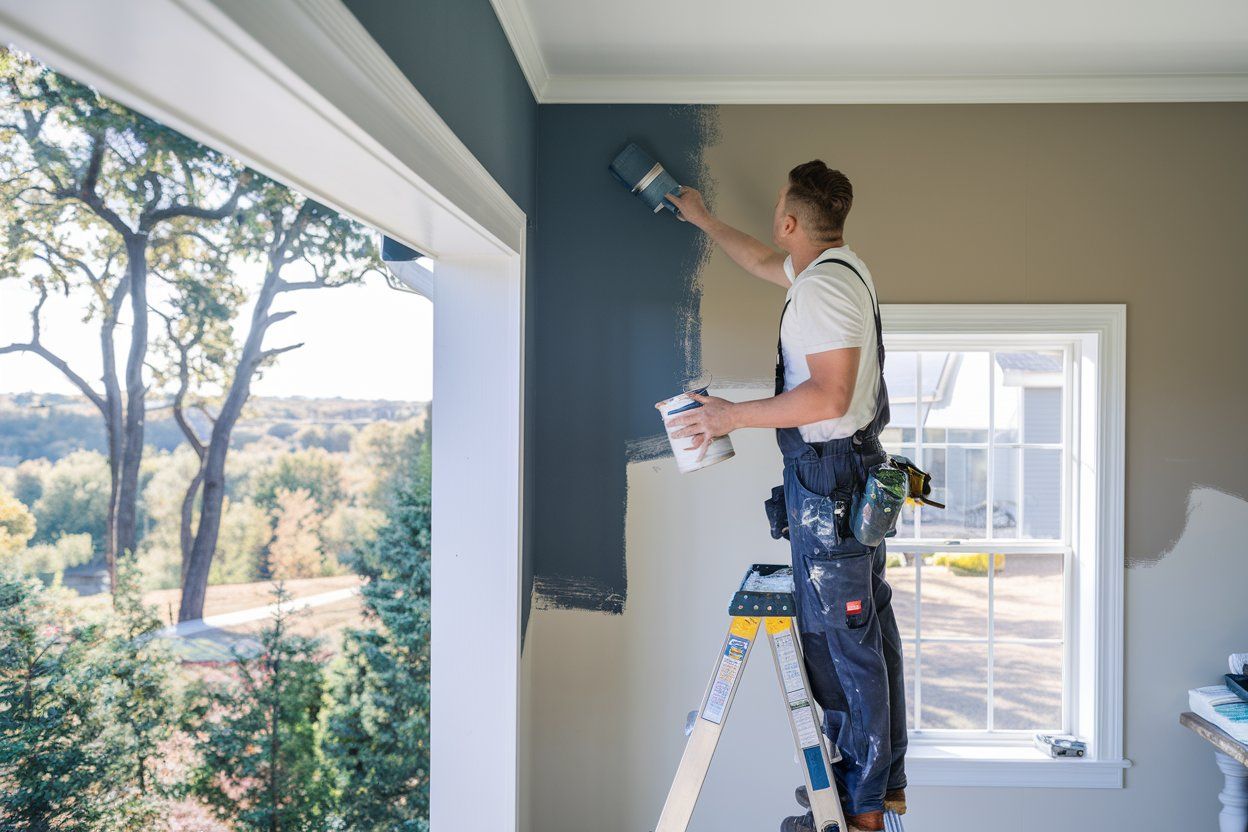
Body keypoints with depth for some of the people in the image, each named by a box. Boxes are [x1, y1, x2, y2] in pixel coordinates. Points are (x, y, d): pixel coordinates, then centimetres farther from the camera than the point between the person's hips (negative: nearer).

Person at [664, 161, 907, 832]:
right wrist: (703, 219, 42)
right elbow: (760, 262, 34)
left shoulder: (824, 286, -17)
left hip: (827, 478, -11)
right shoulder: (837, 267, 15)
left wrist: (733, 415, -21)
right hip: (857, 473, 11)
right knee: (869, 627, 15)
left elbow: (829, 395, -27)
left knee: (838, 637, -3)